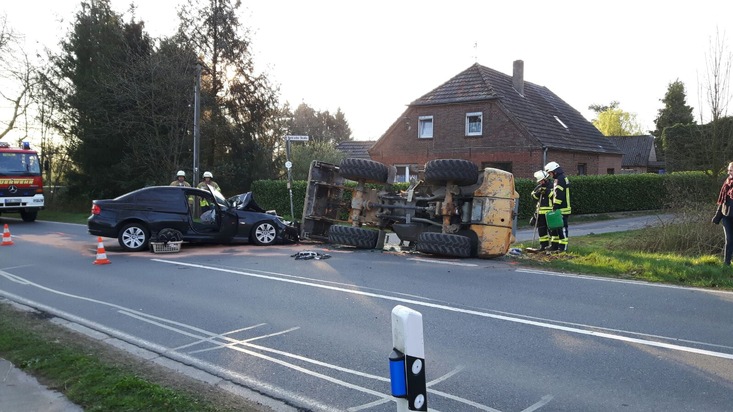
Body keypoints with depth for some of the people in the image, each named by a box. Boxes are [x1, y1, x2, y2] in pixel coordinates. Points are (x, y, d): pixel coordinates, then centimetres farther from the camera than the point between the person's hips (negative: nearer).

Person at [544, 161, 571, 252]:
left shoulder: (560, 180, -15)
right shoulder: (557, 179, 19)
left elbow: (558, 196, -21)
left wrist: (555, 207, -20)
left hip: (561, 210, -11)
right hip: (558, 209, 11)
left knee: (562, 228, -5)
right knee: (554, 227, 14)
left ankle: (563, 247, -1)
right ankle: (554, 245, 21)